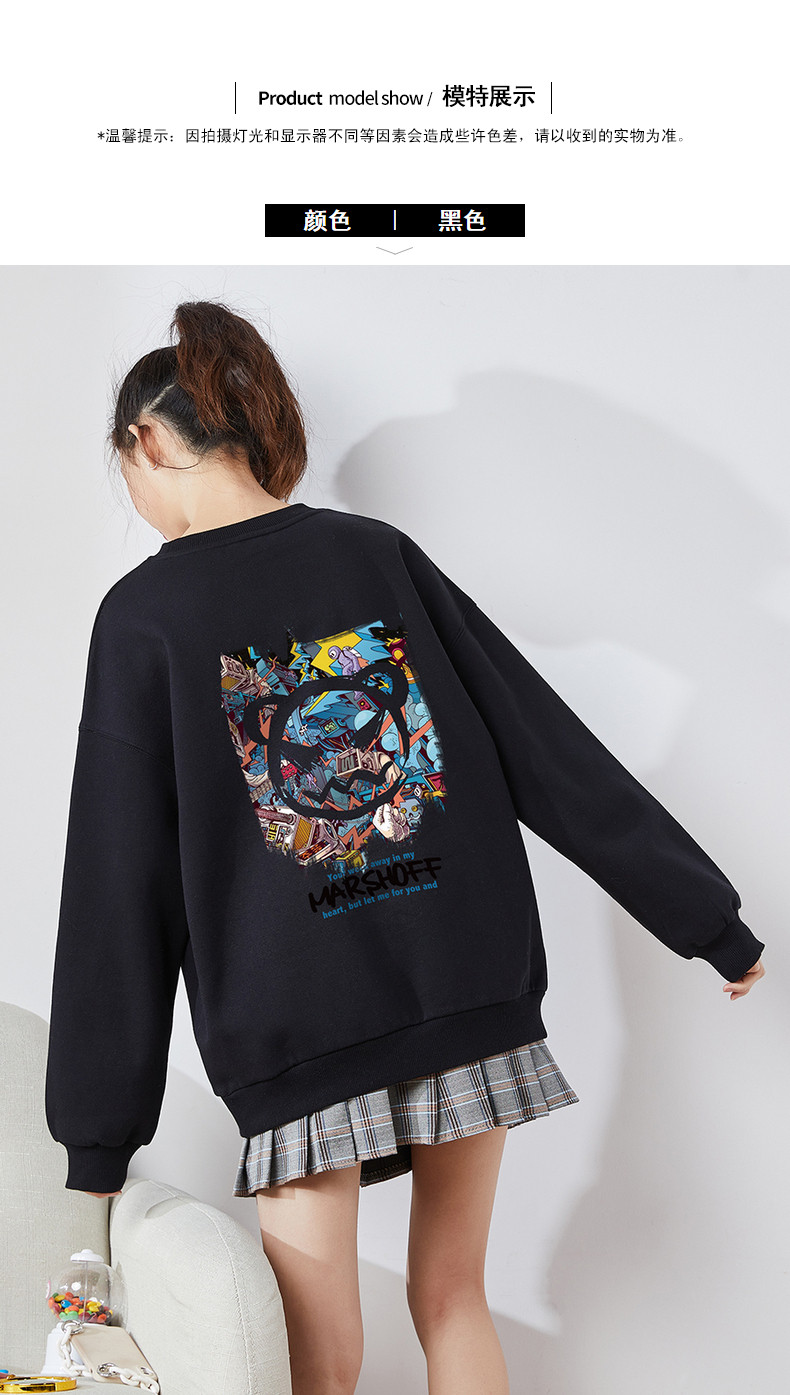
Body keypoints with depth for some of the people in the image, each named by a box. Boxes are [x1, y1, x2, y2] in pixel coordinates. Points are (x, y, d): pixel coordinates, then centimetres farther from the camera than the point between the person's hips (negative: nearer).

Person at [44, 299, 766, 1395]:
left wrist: (98, 1137, 1)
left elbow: (118, 892, -4)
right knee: (452, 1297, 20)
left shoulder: (143, 614, -3)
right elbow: (548, 744, 4)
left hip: (293, 1029, -3)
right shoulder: (378, 554, 5)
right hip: (471, 986, 4)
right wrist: (710, 918, 9)